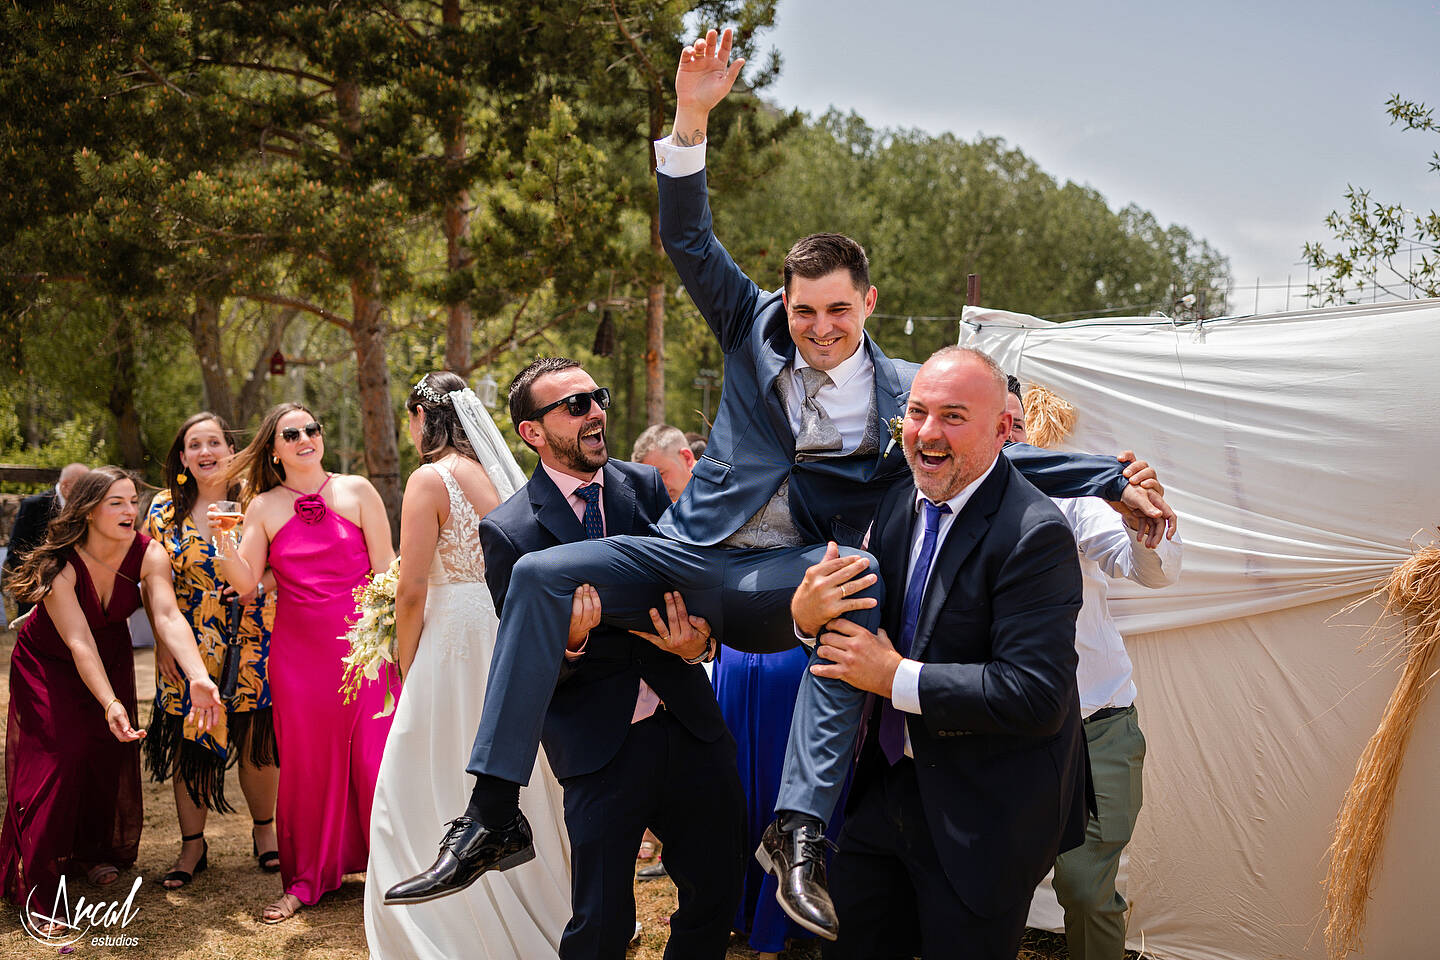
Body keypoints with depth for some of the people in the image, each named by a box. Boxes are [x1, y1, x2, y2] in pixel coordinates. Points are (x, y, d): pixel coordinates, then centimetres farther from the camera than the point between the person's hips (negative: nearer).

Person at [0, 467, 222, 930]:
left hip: (111, 656, 4)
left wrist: (199, 678, -49)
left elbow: (169, 618, -33)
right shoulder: (59, 566, -30)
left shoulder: (148, 555, -21)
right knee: (59, 759, -12)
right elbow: (79, 642, -35)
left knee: (110, 751, 1)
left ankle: (95, 851, 28)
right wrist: (110, 704, -47)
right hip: (49, 664, -4)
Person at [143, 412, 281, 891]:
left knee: (257, 742, 4)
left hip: (251, 640, -1)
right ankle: (192, 846, 18)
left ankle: (264, 830, 25)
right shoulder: (165, 508, 4)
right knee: (188, 743, 4)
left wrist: (252, 585, -16)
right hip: (188, 645, 1)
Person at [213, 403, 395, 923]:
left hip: (360, 641, -2)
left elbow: (384, 569, 2)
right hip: (297, 651, 2)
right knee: (306, 761, 6)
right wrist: (226, 544, -15)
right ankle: (306, 878, 19)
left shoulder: (356, 491, 2)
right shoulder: (264, 508, 7)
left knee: (374, 753, -3)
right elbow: (245, 584, 3)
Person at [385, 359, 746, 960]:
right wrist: (568, 642, -26)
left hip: (691, 730, 4)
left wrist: (699, 643, -12)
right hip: (601, 750, -4)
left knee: (718, 893, 14)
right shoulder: (508, 531, -7)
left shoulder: (647, 487, 4)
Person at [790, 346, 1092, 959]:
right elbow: (867, 620, 10)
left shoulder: (1035, 535, -23)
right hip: (890, 783, 7)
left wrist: (898, 677, -24)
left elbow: (1038, 696, -29)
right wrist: (807, 612, -13)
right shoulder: (900, 502, 2)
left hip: (984, 813, -7)